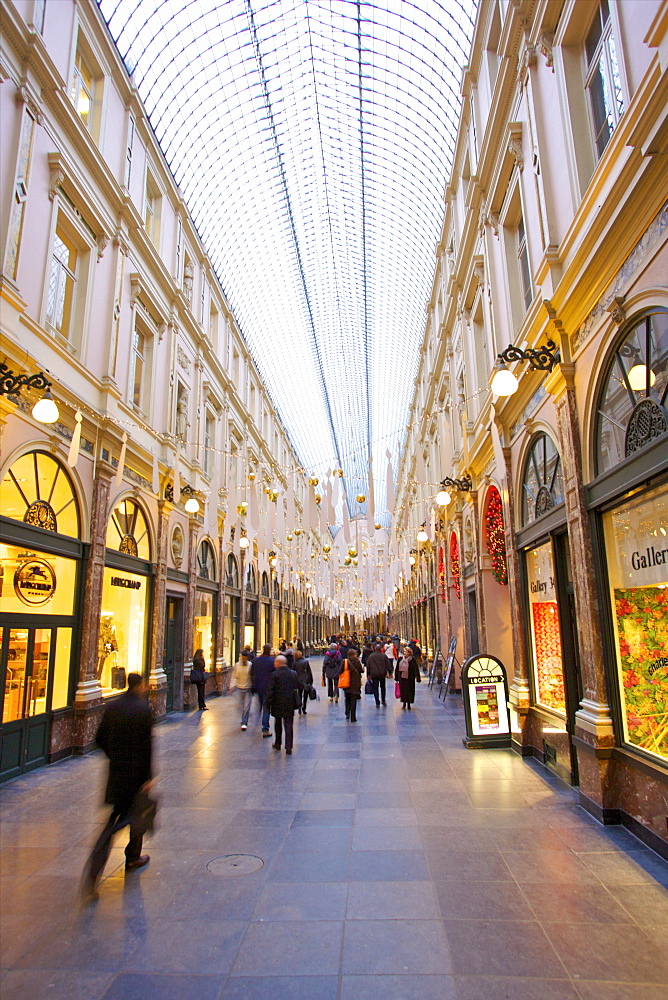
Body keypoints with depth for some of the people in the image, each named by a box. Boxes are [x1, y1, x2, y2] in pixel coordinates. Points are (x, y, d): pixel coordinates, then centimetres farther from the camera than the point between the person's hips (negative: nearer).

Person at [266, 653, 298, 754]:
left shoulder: (274, 675, -10)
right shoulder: (293, 674, 4)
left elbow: (270, 690, -12)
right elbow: (296, 688, 9)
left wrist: (268, 704, -6)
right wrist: (295, 702, 15)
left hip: (278, 704, -2)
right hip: (290, 704, 2)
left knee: (278, 723, 16)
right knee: (289, 724, 3)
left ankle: (278, 743, 28)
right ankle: (288, 747, -3)